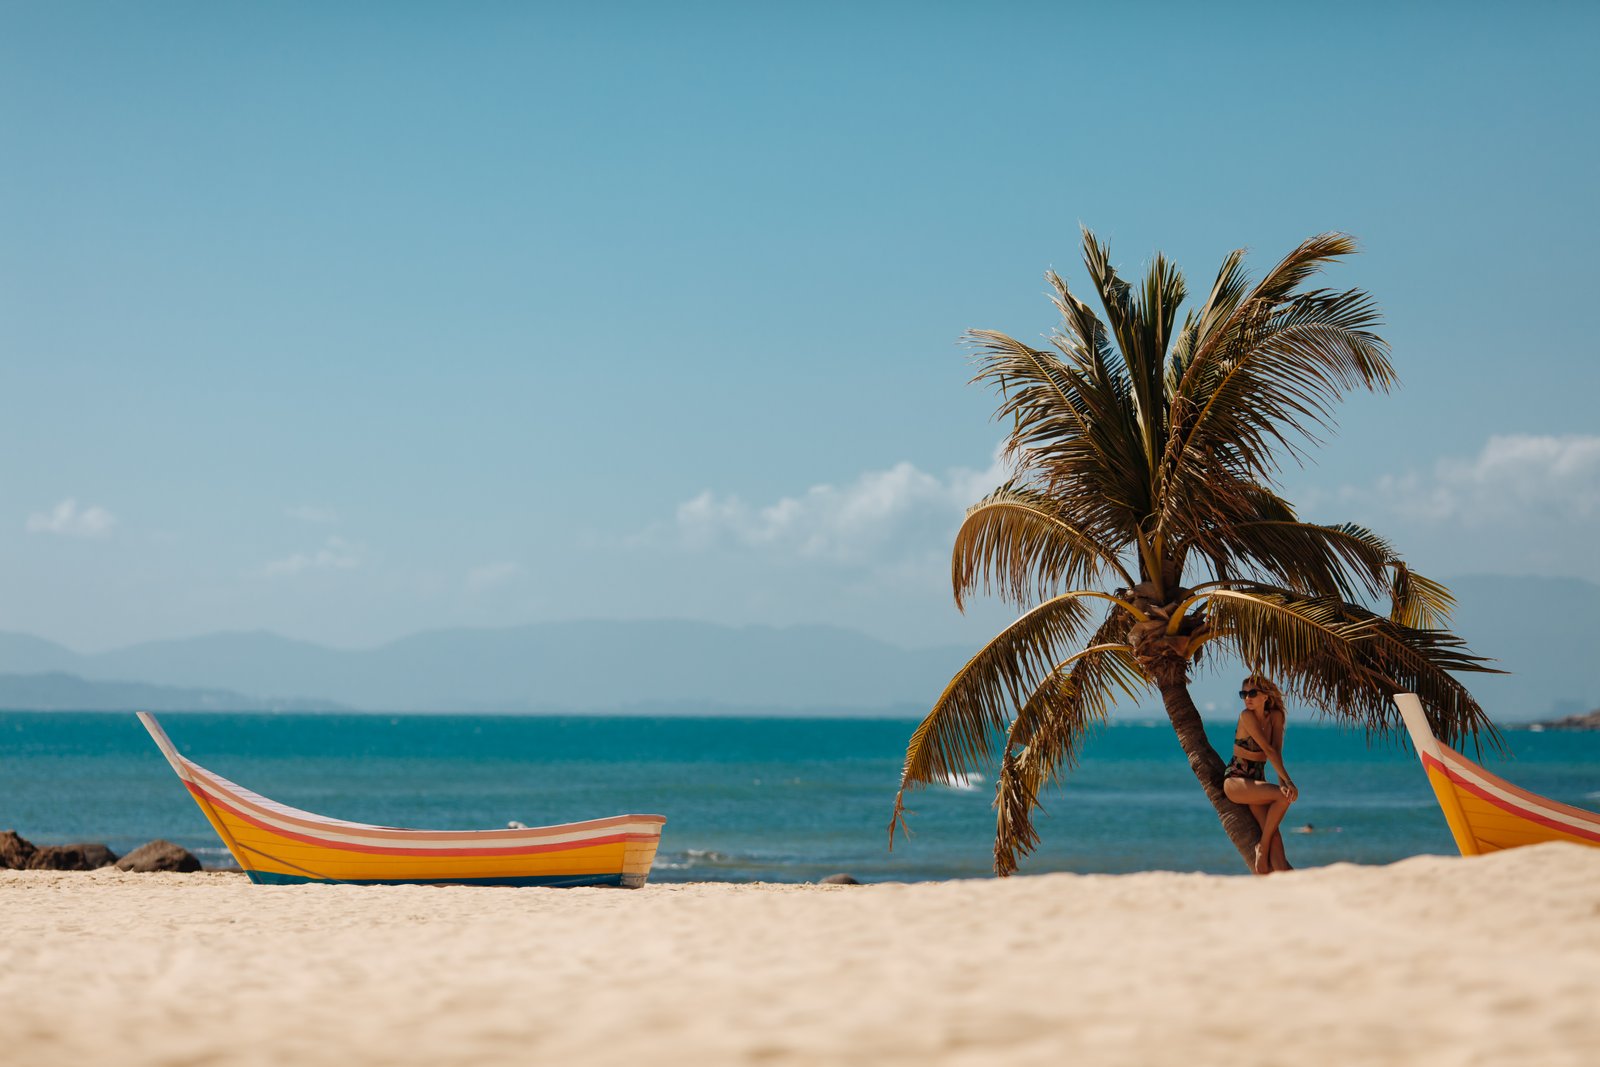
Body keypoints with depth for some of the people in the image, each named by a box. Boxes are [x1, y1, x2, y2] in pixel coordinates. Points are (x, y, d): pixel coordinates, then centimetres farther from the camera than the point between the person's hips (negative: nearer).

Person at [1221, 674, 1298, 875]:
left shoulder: (1275, 716, 4)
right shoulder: (1246, 716, -13)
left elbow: (1277, 750, -7)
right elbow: (1268, 750, -18)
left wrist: (1281, 781, -22)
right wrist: (1287, 780, -21)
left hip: (1257, 783, 5)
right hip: (1235, 781, -5)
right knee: (1284, 796, -29)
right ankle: (1262, 847, -17)